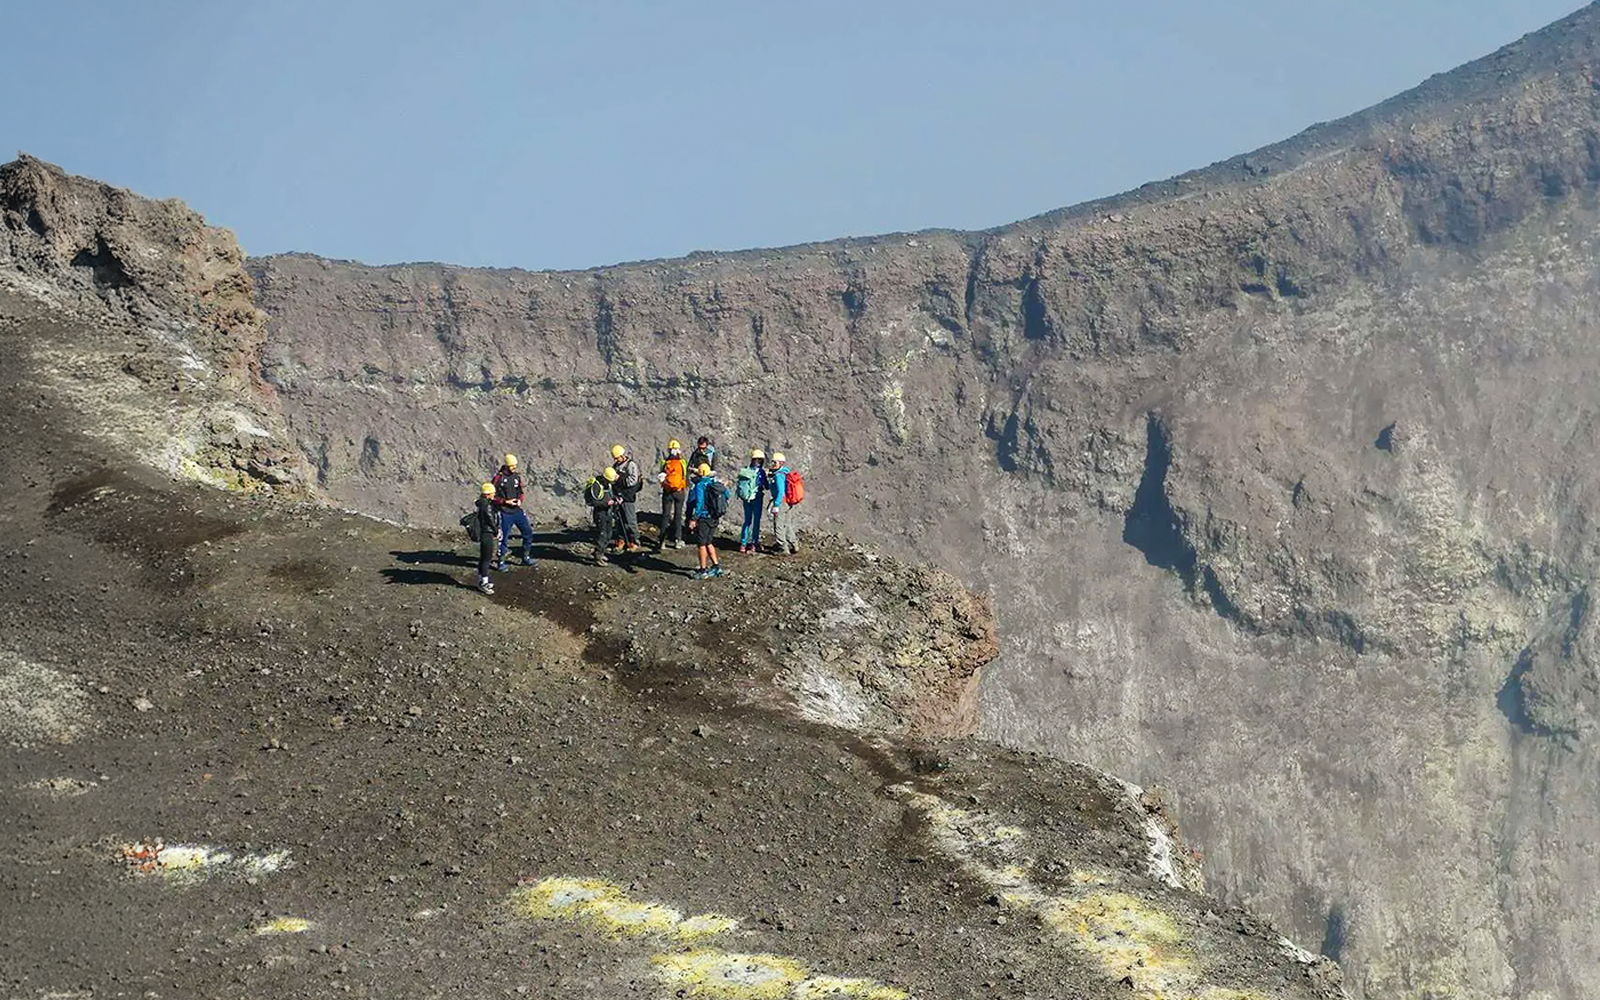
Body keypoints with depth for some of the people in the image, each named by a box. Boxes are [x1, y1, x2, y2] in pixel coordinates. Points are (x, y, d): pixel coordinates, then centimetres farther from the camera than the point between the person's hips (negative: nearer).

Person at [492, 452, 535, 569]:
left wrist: (520, 500, -4)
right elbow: (493, 497, -10)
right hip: (505, 513, -6)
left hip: (517, 510, 6)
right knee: (504, 538, -1)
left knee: (528, 532, 8)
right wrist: (506, 502, -18)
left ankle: (526, 558, 22)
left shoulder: (517, 476, 6)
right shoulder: (498, 478, -12)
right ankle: (501, 562, 12)